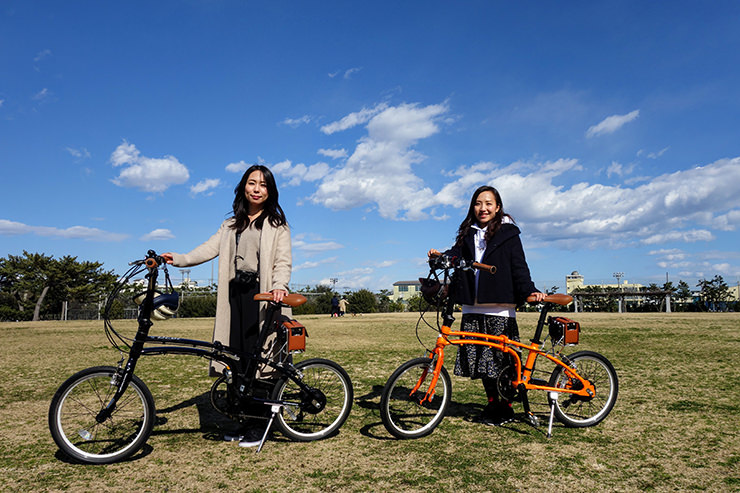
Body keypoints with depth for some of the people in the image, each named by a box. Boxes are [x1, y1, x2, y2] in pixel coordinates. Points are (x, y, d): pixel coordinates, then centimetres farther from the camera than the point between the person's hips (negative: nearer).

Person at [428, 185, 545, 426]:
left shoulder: (508, 233, 3)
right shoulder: (468, 233, 16)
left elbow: (518, 267, -2)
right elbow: (457, 255, 4)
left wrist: (529, 291, -16)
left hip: (499, 308, -4)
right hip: (473, 308, 5)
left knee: (500, 357, -1)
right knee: (479, 357, 9)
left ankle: (505, 406, 15)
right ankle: (492, 402, 25)